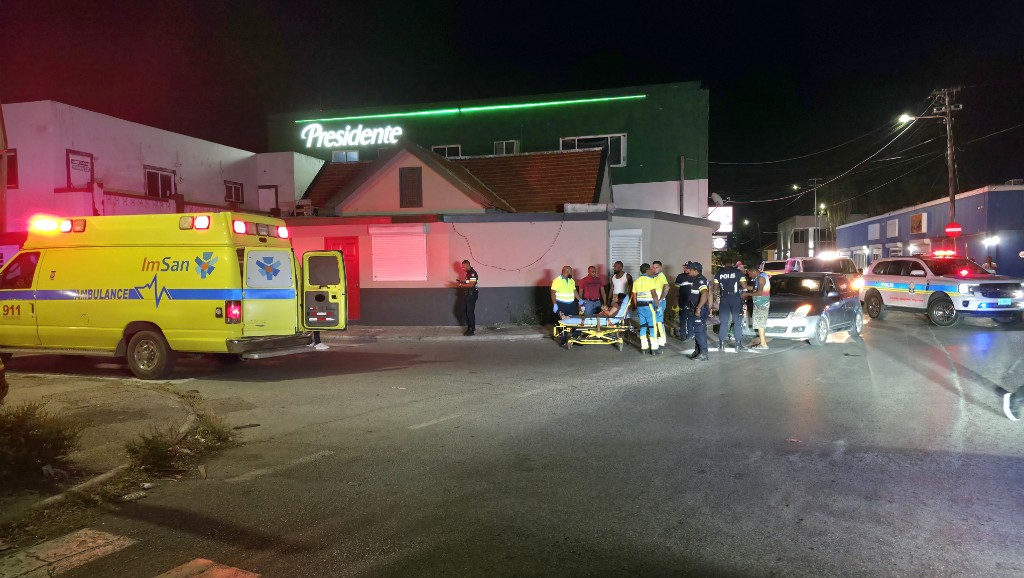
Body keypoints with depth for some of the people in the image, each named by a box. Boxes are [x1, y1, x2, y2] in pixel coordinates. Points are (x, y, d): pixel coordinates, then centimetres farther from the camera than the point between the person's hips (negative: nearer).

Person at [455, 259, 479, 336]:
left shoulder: (473, 273, -17)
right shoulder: (468, 273, 14)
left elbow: (471, 284, -25)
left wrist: (461, 285, -19)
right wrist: (462, 281, 8)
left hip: (472, 295, -10)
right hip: (467, 294, 10)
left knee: (470, 312, -6)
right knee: (464, 311, 11)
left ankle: (472, 329, 1)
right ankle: (469, 327, 21)